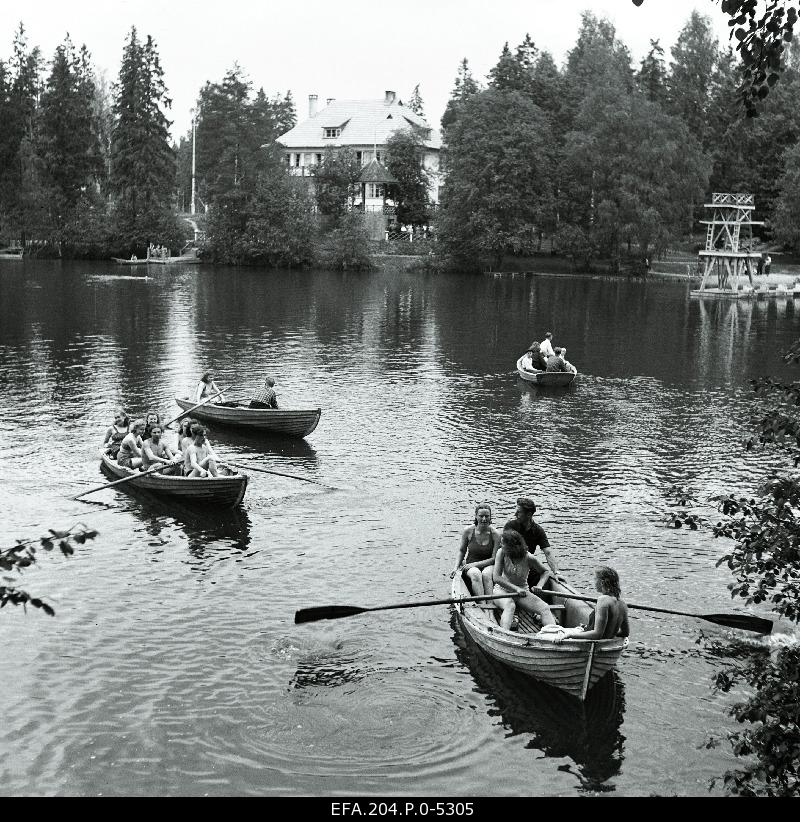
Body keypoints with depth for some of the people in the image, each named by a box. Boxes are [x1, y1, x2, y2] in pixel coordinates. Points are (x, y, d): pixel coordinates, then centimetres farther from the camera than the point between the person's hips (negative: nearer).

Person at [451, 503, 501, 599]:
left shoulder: (495, 534, -7)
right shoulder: (468, 531, -4)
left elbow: (494, 558, -7)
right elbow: (462, 551, 10)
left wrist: (475, 564, -15)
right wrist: (456, 567, -2)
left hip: (488, 566, 0)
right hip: (471, 566, 1)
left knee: (486, 574, -35)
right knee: (476, 574, -34)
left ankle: (491, 604, -43)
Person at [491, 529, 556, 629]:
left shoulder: (528, 558, -12)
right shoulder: (502, 552, -11)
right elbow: (496, 578, -16)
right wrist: (516, 588, -27)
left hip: (522, 591, 2)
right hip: (502, 589, -2)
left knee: (545, 608, -23)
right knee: (510, 606, -36)